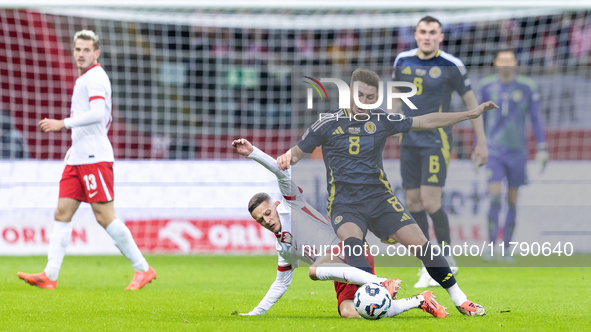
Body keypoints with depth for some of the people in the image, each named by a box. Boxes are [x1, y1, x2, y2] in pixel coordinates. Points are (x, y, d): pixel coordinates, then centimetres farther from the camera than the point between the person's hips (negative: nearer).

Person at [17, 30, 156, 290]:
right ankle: (50, 276, -3)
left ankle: (143, 269, -1)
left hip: (95, 158, -10)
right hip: (78, 158, 10)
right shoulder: (84, 79, 19)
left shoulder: (95, 77, -10)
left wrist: (63, 123, -28)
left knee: (104, 216, -9)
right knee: (62, 212, 1)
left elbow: (97, 114, -24)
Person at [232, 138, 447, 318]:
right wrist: (256, 312, 35)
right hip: (342, 271, 8)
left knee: (314, 270, -36)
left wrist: (252, 152, -16)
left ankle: (383, 283, -36)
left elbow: (282, 171, -6)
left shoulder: (289, 204, 7)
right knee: (348, 313, -20)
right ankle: (419, 300, -6)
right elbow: (281, 283, 35)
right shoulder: (283, 248, 25)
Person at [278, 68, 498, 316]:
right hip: (344, 203, -2)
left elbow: (426, 121, 11)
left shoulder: (382, 121, 5)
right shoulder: (329, 124, -2)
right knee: (352, 241, -35)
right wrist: (285, 160, -21)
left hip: (380, 199, 2)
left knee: (420, 244, -8)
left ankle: (460, 300, 5)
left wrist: (471, 114, 9)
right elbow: (297, 152, 4)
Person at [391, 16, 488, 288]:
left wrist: (481, 142, 0)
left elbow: (470, 102, 0)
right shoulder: (403, 61, 5)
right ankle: (428, 267, 11)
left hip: (436, 142, -5)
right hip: (409, 142, 5)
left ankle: (447, 261, 4)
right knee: (413, 203, 3)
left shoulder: (451, 66, -7)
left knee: (430, 202, -14)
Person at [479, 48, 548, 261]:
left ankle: (507, 249, 12)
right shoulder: (487, 86, 3)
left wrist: (542, 149, -4)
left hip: (517, 151, 0)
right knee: (495, 197, -13)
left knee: (512, 201, 4)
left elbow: (536, 119, 2)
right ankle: (491, 246, -8)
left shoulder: (527, 87, -2)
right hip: (494, 150, 0)